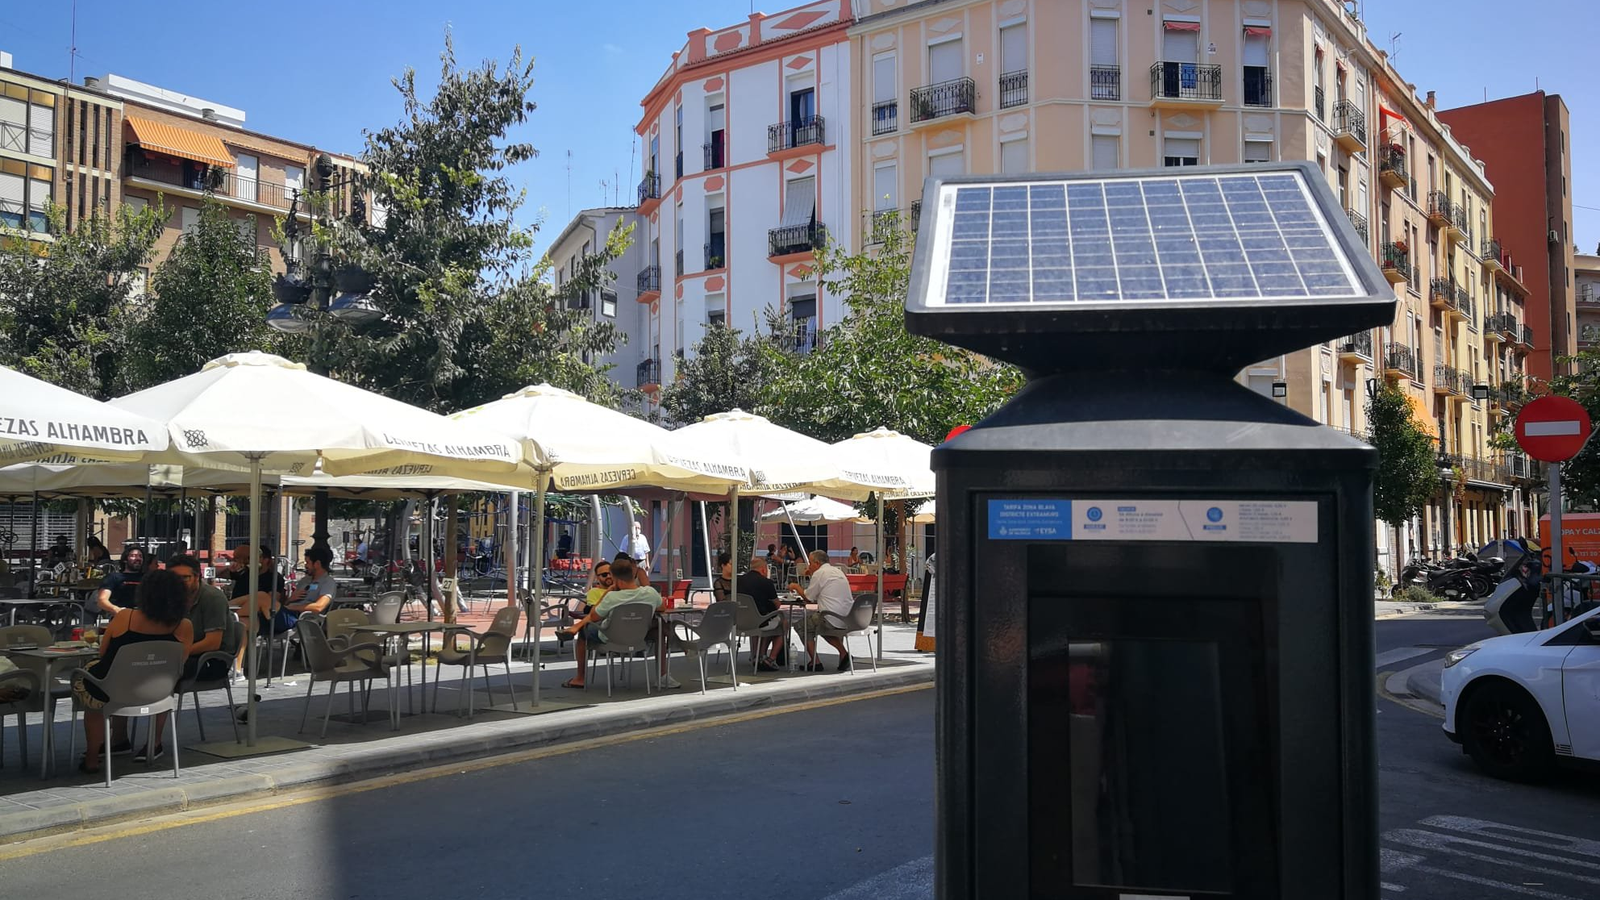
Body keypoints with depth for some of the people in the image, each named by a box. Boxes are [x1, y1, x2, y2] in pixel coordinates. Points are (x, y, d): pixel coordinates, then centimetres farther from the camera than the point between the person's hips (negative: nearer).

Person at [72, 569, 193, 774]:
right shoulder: (184, 627, -14)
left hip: (104, 697, -2)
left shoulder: (124, 616, -16)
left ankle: (92, 757, 36)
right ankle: (120, 741, 46)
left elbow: (102, 652, 0)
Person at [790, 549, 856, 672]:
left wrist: (796, 587, 17)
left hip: (832, 618, -8)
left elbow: (808, 598, 1)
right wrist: (812, 574, 28)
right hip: (848, 618, 8)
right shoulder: (837, 571, 16)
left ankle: (815, 662, 11)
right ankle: (843, 653, 17)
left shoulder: (819, 573, -7)